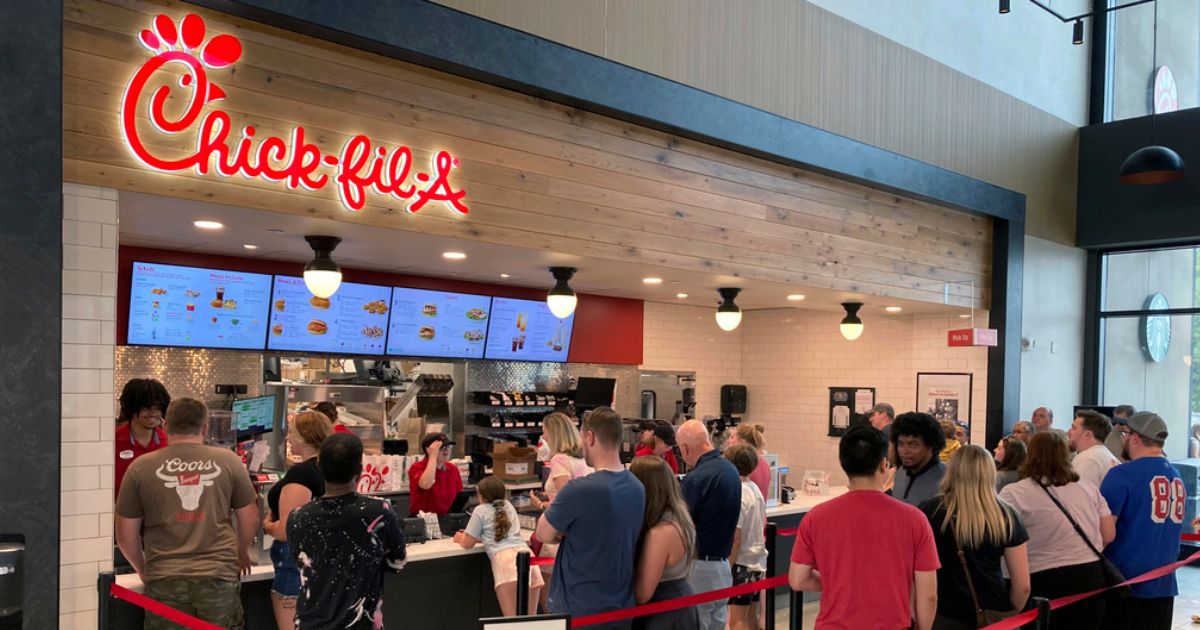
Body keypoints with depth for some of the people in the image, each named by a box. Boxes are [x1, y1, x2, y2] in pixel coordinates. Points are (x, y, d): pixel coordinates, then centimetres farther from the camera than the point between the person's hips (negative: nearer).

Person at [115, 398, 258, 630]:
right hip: (218, 576, 0)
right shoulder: (228, 461, 2)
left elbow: (125, 536, 6)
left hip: (164, 580, 0)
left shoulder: (140, 467, 2)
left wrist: (143, 569, 24)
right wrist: (241, 554, 28)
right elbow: (250, 520, 8)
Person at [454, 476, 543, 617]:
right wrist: (478, 536, 52)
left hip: (506, 559, -5)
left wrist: (461, 538, 40)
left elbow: (467, 543, 20)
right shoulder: (508, 506, 31)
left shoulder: (481, 510, 15)